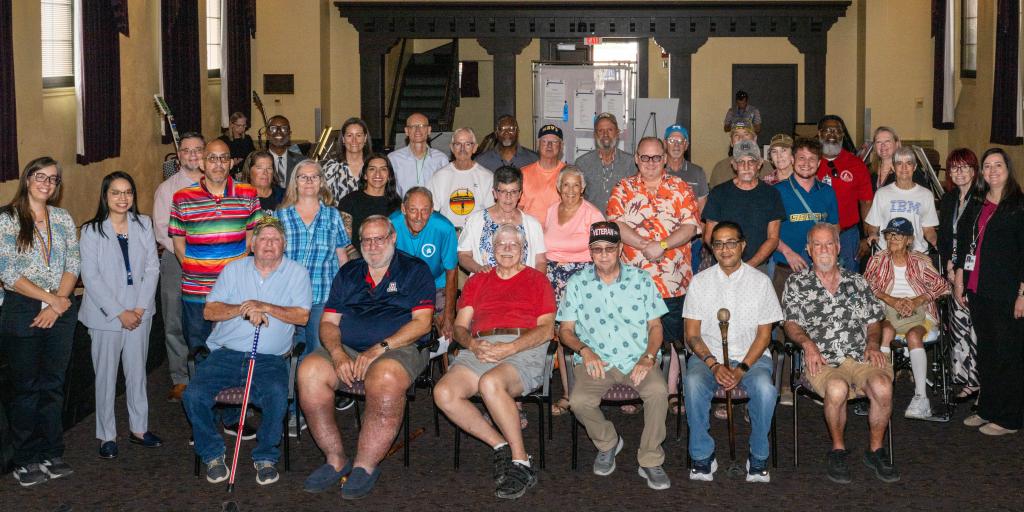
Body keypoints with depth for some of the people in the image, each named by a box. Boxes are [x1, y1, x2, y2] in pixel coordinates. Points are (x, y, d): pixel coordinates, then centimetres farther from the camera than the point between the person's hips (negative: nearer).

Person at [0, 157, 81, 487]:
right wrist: (50, 299, -13)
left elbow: (73, 265, 4)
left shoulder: (63, 218, 8)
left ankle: (51, 454, 19)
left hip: (61, 312, 3)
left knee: (53, 385, 9)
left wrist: (58, 303, -10)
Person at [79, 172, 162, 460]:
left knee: (137, 371, 12)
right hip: (105, 314, -3)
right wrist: (119, 312, -14)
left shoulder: (143, 225, 3)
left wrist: (141, 307, -9)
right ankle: (107, 436, 14)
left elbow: (152, 268, 1)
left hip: (139, 313, 3)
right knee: (106, 376, 4)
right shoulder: (92, 231, -6)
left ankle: (139, 428, 24)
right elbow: (91, 277, -10)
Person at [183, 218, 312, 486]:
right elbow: (209, 311, 6)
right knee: (194, 395, -21)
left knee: (277, 395, -32)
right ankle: (212, 454, 1)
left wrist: (264, 307, -13)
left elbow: (302, 315, -4)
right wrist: (243, 309, -10)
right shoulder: (234, 269, 13)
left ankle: (265, 457, -8)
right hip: (226, 353, 2)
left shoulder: (296, 273, 8)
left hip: (269, 360, -2)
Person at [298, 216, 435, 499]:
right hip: (346, 349, 4)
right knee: (309, 371, -26)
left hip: (399, 348, -4)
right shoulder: (348, 273, 21)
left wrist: (380, 348, -14)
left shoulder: (415, 271, 9)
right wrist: (337, 354, -7)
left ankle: (366, 465, -25)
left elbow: (421, 323, -3)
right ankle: (336, 460, -15)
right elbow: (328, 322, 15)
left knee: (384, 378, -39)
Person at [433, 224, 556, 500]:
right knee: (444, 392, -26)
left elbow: (546, 329, 4)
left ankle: (521, 461, -24)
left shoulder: (537, 280, 16)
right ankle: (501, 446, -13)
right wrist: (473, 345, -5)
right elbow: (460, 327, 19)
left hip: (523, 348, -4)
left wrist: (509, 348, -11)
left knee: (490, 383, -38)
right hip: (479, 349, 4)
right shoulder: (476, 282, 27)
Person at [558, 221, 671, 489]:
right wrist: (584, 350, -12)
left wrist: (647, 357, -10)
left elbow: (655, 326, 8)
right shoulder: (577, 283, 9)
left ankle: (650, 461, -12)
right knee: (579, 401, -28)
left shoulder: (641, 279, 8)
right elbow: (565, 330, 8)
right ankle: (607, 443, 6)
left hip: (637, 359, 0)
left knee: (658, 390, -31)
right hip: (595, 361, 0)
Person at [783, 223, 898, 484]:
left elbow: (874, 320, 21)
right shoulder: (797, 283, 15)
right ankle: (838, 450, -11)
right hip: (822, 361, -2)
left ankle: (875, 450, -7)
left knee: (883, 387, -30)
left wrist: (873, 343, 1)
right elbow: (791, 324, 7)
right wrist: (807, 343, -12)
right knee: (837, 388, -37)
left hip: (861, 356, 2)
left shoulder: (856, 281, 22)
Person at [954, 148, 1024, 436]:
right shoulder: (976, 206, 13)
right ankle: (987, 410, 22)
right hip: (977, 291, 6)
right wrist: (959, 280, 10)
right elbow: (963, 244, 17)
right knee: (985, 352, 12)